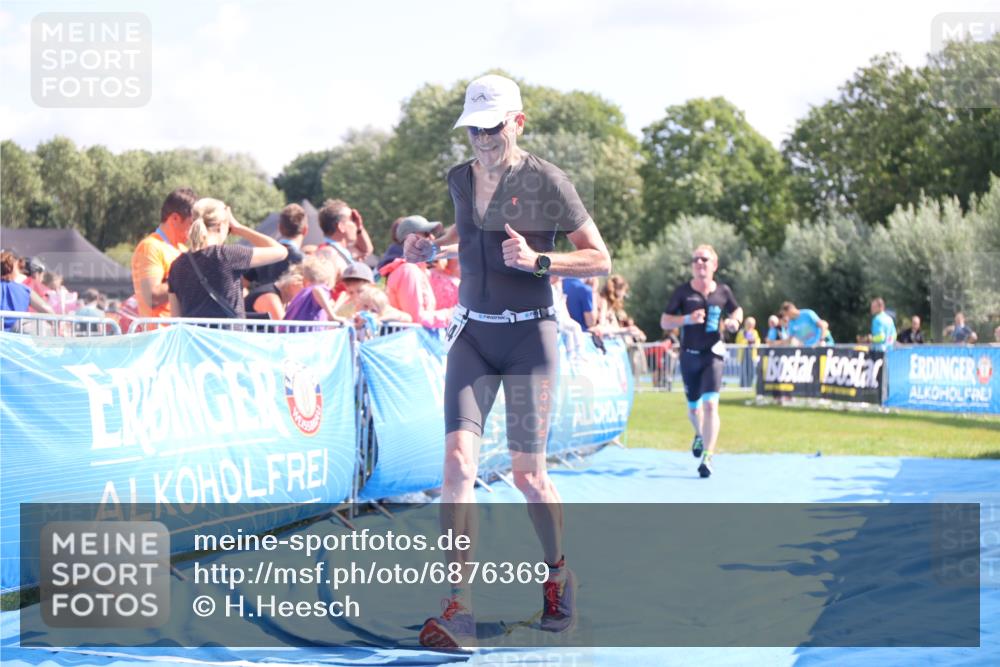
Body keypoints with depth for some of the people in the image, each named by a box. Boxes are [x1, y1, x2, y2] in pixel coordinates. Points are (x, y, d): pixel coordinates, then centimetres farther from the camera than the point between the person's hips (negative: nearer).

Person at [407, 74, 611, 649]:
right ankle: (459, 609, -14)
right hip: (473, 333, 4)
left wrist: (536, 261, -19)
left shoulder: (547, 182, -9)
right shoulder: (461, 180, 6)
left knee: (528, 473, 0)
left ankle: (559, 575, 29)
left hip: (529, 336, -4)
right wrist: (433, 246, 10)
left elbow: (600, 260, -6)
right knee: (459, 460, -12)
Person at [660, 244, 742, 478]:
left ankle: (707, 457, -17)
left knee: (710, 404, -18)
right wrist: (688, 319, -20)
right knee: (693, 408, 16)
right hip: (689, 355, 1)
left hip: (713, 354, -1)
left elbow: (737, 310, 21)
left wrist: (734, 321, -2)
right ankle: (700, 435, 50)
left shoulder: (723, 291, 2)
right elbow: (664, 322, -3)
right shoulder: (683, 291, -1)